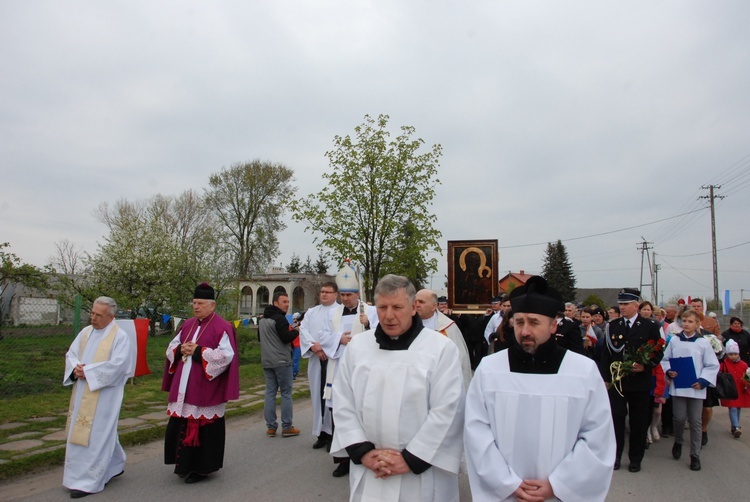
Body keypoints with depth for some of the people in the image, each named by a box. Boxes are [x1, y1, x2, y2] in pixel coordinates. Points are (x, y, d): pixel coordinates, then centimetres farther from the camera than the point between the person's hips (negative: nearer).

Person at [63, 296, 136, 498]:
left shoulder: (121, 336, -12)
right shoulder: (86, 332, 9)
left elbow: (117, 365, -20)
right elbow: (71, 354, 10)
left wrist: (88, 371, -18)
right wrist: (76, 369, -11)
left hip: (104, 394, -8)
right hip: (82, 393, 8)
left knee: (95, 435, -4)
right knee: (79, 432, 17)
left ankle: (89, 481, 7)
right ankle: (115, 466, 33)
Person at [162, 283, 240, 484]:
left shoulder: (222, 327, -10)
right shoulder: (187, 325, 12)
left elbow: (226, 355, -19)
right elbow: (171, 348, 17)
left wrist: (197, 352, -19)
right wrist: (181, 350, -7)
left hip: (206, 390, -7)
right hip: (184, 388, 7)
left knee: (203, 427, 2)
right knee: (181, 425, 11)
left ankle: (201, 468, 17)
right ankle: (185, 463, 29)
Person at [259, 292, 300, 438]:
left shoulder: (262, 320, 13)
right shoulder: (279, 318, -15)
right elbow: (286, 338, -20)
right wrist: (296, 331, -4)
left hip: (266, 361, 8)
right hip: (282, 361, -8)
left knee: (270, 392, 9)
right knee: (286, 393, 1)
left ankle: (270, 427, 11)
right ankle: (287, 427, 4)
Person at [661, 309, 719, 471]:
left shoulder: (703, 343, -2)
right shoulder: (674, 340, 3)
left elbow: (713, 365, 0)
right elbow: (665, 359, 11)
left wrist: (702, 381, -10)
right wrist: (669, 371, -7)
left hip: (696, 388, -1)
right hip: (678, 386, 1)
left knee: (695, 421, 4)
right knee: (679, 418, 1)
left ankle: (695, 455, 15)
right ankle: (678, 442, 30)